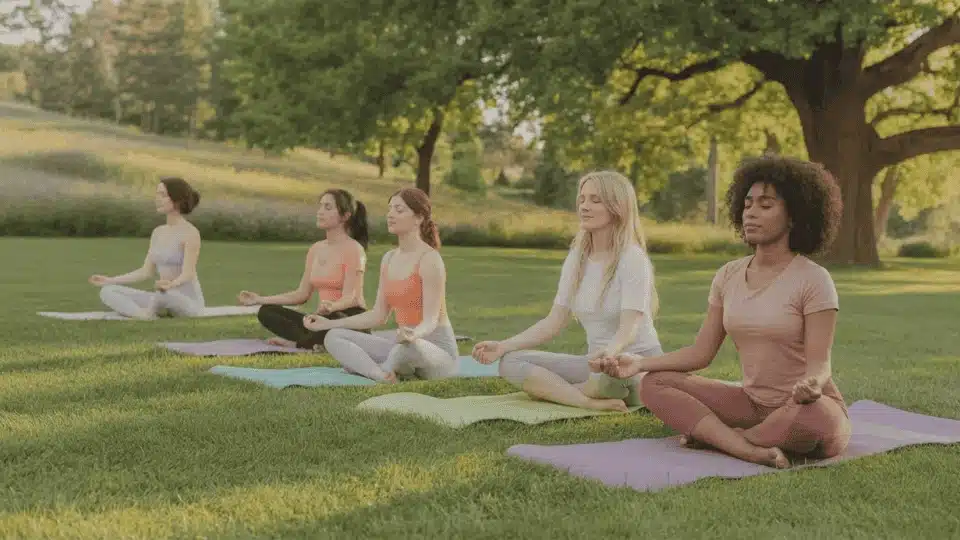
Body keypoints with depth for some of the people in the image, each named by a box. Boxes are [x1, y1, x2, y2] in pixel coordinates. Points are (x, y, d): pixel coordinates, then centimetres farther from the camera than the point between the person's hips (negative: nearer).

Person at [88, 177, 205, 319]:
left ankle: (150, 312, -11)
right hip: (164, 299, 8)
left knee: (163, 294, -44)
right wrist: (110, 280, 10)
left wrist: (171, 285, -44)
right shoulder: (158, 232, 12)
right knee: (107, 292, -8)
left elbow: (187, 274, -22)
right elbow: (146, 272, 14)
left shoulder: (191, 233, -13)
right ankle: (148, 317, -30)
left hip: (188, 304, -8)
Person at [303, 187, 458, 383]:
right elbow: (379, 315, 12)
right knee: (333, 337, -5)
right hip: (402, 345, 8)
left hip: (436, 349, -8)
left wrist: (414, 335, -44)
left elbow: (431, 320, -21)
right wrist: (329, 323, 9)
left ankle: (385, 370, -13)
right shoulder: (389, 259, 9)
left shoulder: (429, 259, -14)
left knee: (410, 346, -44)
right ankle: (382, 375, -26)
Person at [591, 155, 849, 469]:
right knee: (655, 384, -10)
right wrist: (639, 363, -11)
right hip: (753, 404, 5)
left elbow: (819, 365, -18)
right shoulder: (729, 276, 4)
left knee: (815, 420, -41)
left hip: (805, 408, -5)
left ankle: (713, 436, -16)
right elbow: (701, 352, 3)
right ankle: (752, 451, -29)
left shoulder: (813, 280, -12)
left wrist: (810, 384, -42)